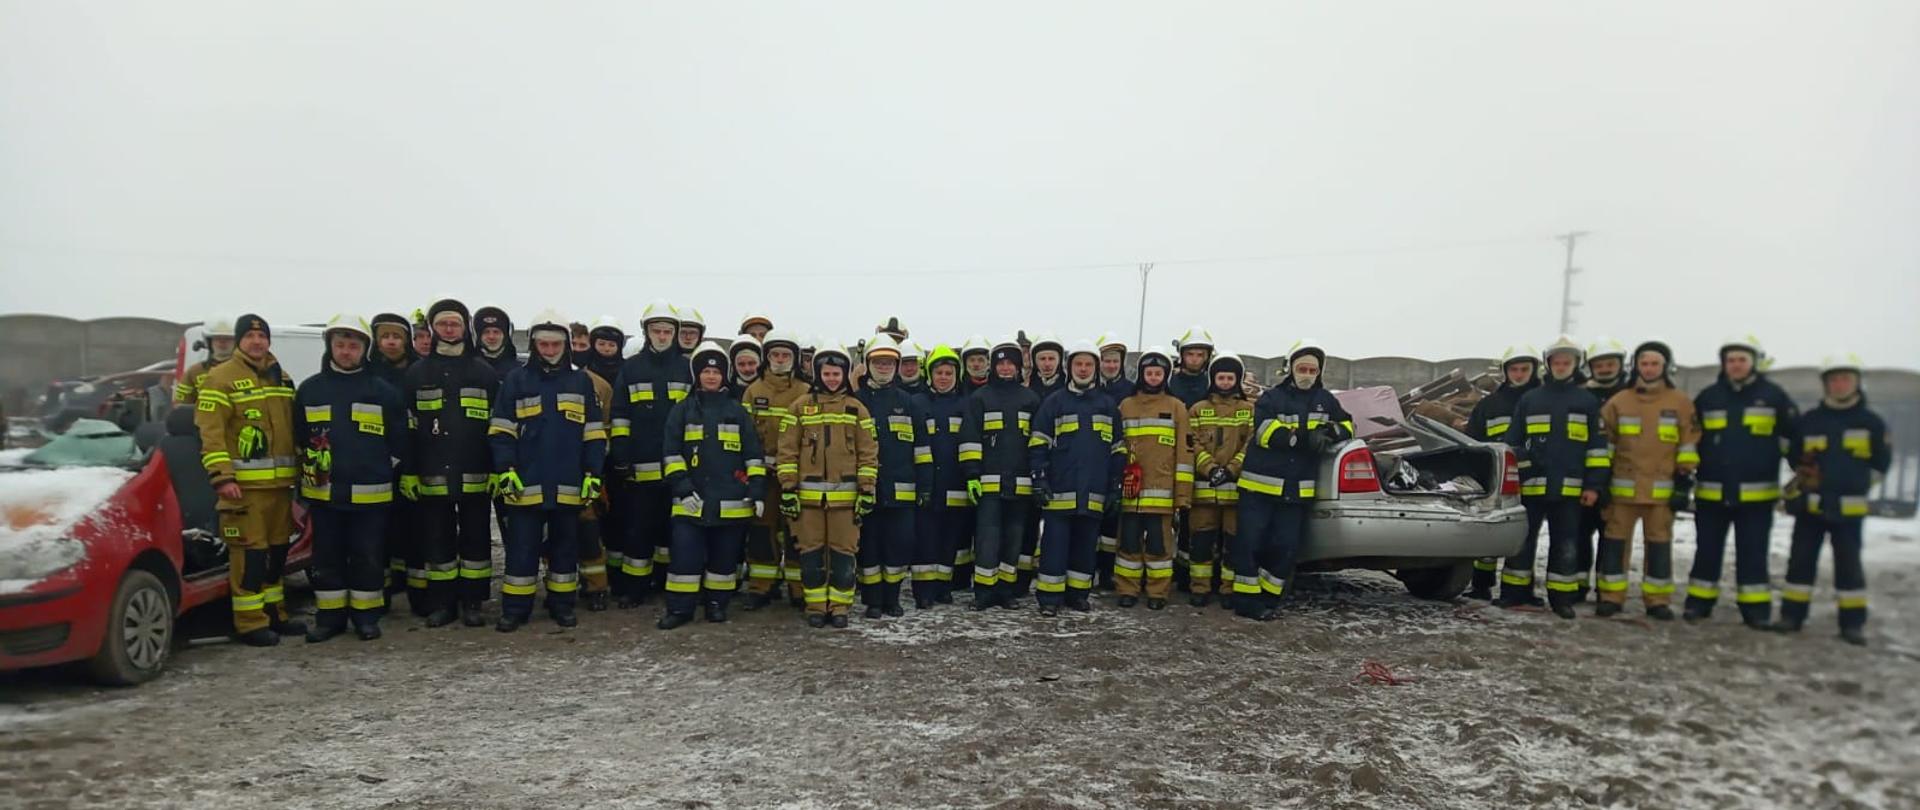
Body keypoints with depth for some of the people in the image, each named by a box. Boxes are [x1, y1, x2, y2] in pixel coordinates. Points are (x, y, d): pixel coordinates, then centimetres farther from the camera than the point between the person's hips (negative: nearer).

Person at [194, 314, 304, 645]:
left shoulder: (282, 378, 17)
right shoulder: (221, 378, -5)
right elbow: (210, 431, -12)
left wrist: (299, 472, 19)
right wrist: (221, 476, -20)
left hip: (280, 482, 7)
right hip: (244, 484, -7)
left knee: (277, 551, 14)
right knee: (249, 552, -6)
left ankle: (274, 613, 25)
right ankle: (250, 623, -1)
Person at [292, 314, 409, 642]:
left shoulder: (384, 390, 2)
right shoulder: (309, 389, 8)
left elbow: (400, 440, 5)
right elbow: (297, 436, 16)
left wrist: (385, 471, 3)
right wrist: (309, 467, 7)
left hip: (371, 493, -2)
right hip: (324, 492, 2)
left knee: (368, 558, 4)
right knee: (327, 557, 9)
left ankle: (367, 616, 15)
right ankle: (329, 616, 19)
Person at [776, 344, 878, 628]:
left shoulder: (857, 409, 7)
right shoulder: (800, 406, 6)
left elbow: (868, 453, 5)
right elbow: (787, 451, 4)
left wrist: (867, 491, -1)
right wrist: (788, 489, -3)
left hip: (845, 495, 0)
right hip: (808, 494, 0)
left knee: (843, 553, 3)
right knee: (811, 553, 4)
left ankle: (840, 606, 13)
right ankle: (815, 606, 14)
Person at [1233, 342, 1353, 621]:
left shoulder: (1325, 400, 13)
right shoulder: (1271, 397, -2)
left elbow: (1347, 425, 20)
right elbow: (1266, 430, -16)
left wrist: (1330, 432, -3)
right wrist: (1304, 439, -25)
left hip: (1298, 490, 4)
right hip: (1260, 484, -4)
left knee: (1285, 547, 5)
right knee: (1250, 543, -3)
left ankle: (1268, 599, 16)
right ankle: (1246, 600, 5)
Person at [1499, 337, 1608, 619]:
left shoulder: (1588, 402, 9)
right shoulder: (1529, 400, 10)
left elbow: (1598, 446, 6)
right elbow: (1513, 443, 13)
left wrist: (1593, 484, -1)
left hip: (1570, 489, 0)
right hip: (1531, 486, 1)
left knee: (1564, 546, 5)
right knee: (1522, 541, 4)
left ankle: (1561, 597, 13)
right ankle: (1515, 591, 12)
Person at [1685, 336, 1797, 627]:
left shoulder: (1773, 395, 1)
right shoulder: (1708, 397, 5)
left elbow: (1796, 435, 6)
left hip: (1756, 493, -1)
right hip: (1711, 491, 1)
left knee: (1752, 554, 5)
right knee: (1707, 550, 8)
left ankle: (1756, 608, 12)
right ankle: (1699, 601, 16)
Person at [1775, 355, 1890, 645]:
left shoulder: (1871, 422, 1)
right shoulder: (1808, 421, 2)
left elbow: (1881, 461, 8)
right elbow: (1793, 455, 14)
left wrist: (1858, 485, 4)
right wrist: (1807, 477, 4)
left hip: (1849, 507, -1)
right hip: (1810, 504, 1)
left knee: (1848, 564, 3)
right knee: (1801, 559, 4)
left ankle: (1853, 622, 10)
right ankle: (1792, 615, 10)